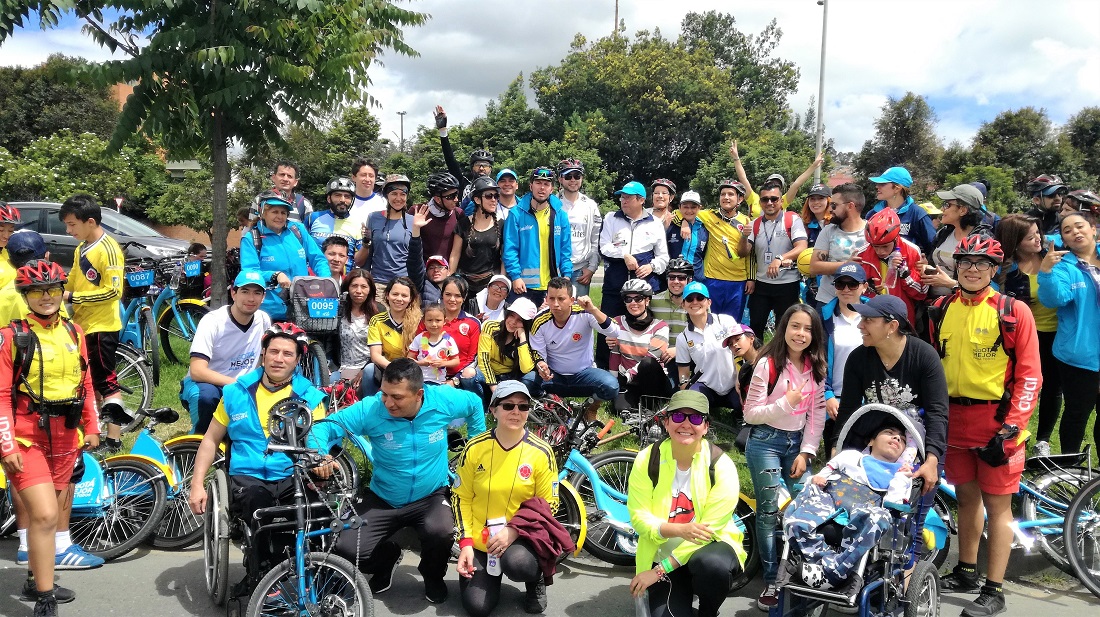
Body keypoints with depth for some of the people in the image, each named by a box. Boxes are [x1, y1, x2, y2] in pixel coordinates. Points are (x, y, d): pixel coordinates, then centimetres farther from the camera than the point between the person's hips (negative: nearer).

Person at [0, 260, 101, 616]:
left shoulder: (74, 332, 7)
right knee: (45, 514, -13)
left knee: (45, 514, 15)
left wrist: (91, 428, 13)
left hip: (64, 438, 5)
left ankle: (35, 582, 32)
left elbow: (85, 384, 14)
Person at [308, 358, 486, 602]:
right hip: (382, 500, 1)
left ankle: (433, 576, 5)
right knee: (347, 549, -17)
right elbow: (324, 426, -17)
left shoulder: (443, 400, -16)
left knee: (440, 533, -33)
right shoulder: (370, 409, -19)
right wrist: (318, 453, -38)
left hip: (431, 497, -1)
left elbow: (474, 403, 4)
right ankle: (387, 557, 21)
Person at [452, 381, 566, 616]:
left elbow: (548, 505, -5)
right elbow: (461, 498, 0)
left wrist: (514, 531, -19)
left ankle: (536, 581, 3)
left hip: (521, 536, -1)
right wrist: (465, 543, -9)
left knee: (517, 564, -34)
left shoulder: (541, 452, -11)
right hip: (480, 541, 2)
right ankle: (491, 575, 23)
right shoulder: (475, 448, -8)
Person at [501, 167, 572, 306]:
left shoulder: (561, 215, 7)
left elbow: (566, 250, 8)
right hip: (524, 285, -3)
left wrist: (567, 275, -2)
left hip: (553, 286, 3)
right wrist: (515, 276, -14)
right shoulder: (517, 214, -2)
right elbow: (510, 249, -5)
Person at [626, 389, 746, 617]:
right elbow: (639, 517, -11)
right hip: (663, 555, 1)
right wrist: (679, 530, -31)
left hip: (709, 548, -1)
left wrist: (658, 571, -19)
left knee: (711, 564, -36)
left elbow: (708, 531, -16)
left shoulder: (721, 466, -15)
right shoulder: (648, 460, -9)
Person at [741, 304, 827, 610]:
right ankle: (771, 581, 8)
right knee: (769, 511, -3)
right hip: (766, 442, -5)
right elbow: (750, 414, -12)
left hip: (798, 443, 5)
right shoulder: (768, 364, -11)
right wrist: (786, 403, -22)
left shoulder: (816, 367, 5)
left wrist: (806, 452, -4)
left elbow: (817, 415, 5)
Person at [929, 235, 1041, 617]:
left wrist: (1011, 427, -15)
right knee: (966, 497, 17)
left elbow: (1030, 376, -8)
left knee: (997, 505, 2)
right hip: (954, 419, 5)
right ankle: (966, 573, 31)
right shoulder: (943, 310, 6)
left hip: (997, 421, -5)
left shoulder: (1014, 312, -8)